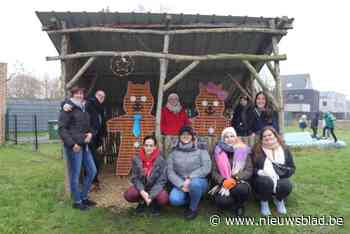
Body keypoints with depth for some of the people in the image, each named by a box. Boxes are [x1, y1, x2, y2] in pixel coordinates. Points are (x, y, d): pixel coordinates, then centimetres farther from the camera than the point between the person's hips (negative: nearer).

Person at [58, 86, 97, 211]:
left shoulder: (84, 109, 17)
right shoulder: (68, 109, -7)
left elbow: (89, 126, 24)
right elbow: (62, 129, -12)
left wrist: (91, 133, 1)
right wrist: (72, 144, -18)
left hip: (84, 146, 8)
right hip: (73, 146, -8)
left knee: (92, 171, 12)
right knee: (75, 174, 2)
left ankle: (84, 197, 28)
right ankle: (77, 201, 17)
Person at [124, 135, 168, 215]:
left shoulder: (161, 160, -16)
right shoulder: (136, 159, -10)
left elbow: (161, 180, -16)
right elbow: (135, 178, -7)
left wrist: (151, 196, -26)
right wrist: (142, 191, -25)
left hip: (155, 188, -2)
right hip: (141, 187, 2)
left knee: (163, 199, -32)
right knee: (128, 195, -27)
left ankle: (155, 204, 8)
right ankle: (142, 202, 10)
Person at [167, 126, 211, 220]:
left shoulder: (200, 150, -1)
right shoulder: (174, 152, 4)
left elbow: (206, 168, -12)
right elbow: (170, 172, -2)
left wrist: (190, 178, -21)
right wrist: (181, 185, -17)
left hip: (198, 182, -1)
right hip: (180, 183, 2)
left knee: (194, 183, -37)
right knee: (174, 200, -28)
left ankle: (193, 208, -6)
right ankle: (191, 200, 8)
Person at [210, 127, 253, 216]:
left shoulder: (243, 150, 6)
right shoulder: (218, 151, 6)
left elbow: (249, 170, -2)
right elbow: (214, 172, 1)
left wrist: (235, 178, -18)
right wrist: (223, 181, -19)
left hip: (239, 183, 1)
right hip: (223, 185, 0)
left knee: (242, 189, -36)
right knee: (222, 202, -32)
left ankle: (238, 205, 1)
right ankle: (234, 205, 8)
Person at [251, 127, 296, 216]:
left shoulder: (284, 149, 6)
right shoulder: (257, 150, -1)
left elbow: (292, 168, 6)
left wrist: (280, 173, -15)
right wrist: (259, 172, -23)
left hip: (279, 179, 2)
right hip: (262, 180, -2)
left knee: (286, 185, -31)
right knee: (266, 181, -35)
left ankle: (279, 200, 6)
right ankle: (264, 202, -3)